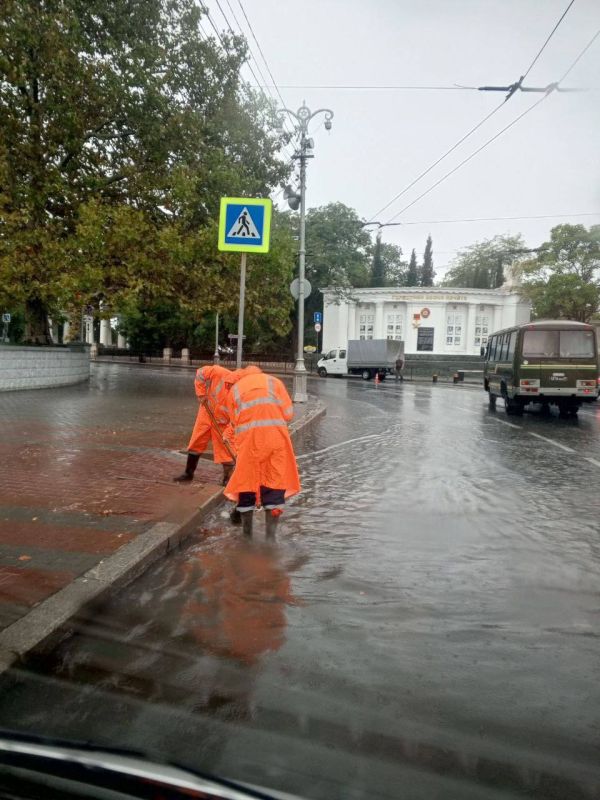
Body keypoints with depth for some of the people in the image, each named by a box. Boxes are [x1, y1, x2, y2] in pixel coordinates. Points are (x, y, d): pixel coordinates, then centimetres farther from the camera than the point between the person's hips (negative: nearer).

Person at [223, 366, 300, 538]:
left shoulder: (234, 389, 23)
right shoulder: (273, 381, 21)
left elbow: (234, 423, 17)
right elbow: (288, 412, 10)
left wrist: (238, 450, 23)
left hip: (248, 437, 0)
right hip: (276, 433, 0)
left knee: (246, 482, 11)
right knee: (275, 482, 6)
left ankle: (247, 535, 21)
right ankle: (270, 537, 7)